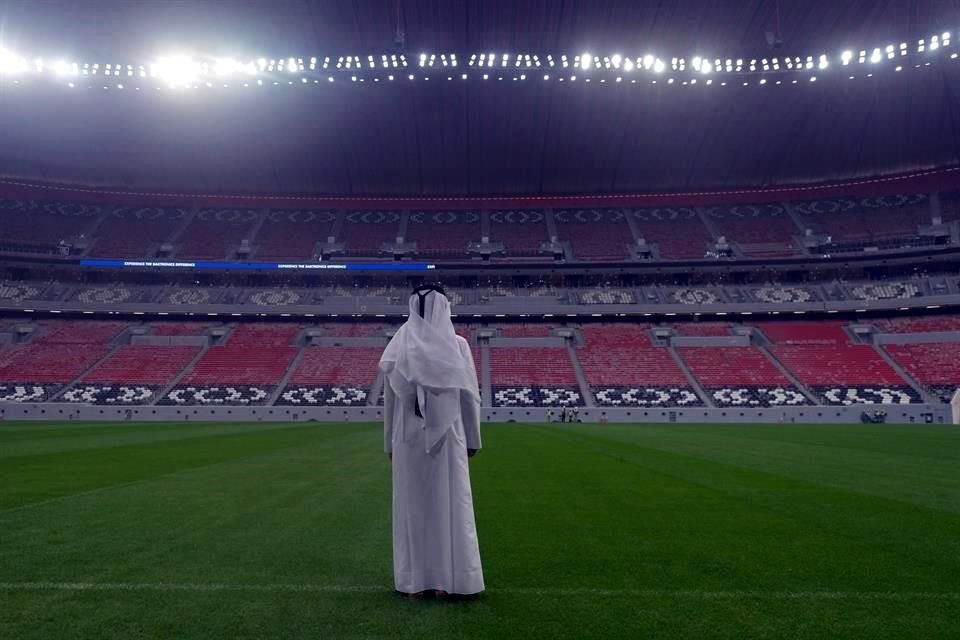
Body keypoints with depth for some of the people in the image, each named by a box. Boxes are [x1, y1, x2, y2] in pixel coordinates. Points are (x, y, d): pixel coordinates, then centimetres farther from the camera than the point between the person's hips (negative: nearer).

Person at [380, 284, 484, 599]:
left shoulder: (399, 346, -1)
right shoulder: (457, 345, -5)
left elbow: (390, 399, 2)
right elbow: (470, 395, -3)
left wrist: (390, 441, 11)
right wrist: (473, 439, 6)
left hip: (409, 437, 1)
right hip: (448, 435, -1)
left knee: (412, 505, 9)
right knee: (450, 504, 6)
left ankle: (414, 580, 16)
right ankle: (447, 580, 12)